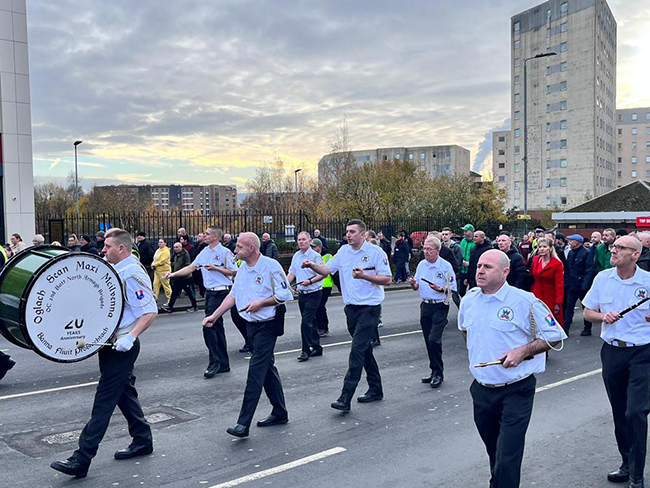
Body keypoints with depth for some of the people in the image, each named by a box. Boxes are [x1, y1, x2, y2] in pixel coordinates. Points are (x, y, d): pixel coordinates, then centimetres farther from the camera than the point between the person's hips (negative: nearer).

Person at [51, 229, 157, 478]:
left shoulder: (132, 274, -19)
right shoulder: (114, 269, 11)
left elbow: (150, 311, -23)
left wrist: (130, 337, -32)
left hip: (121, 347, -10)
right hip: (111, 343, 10)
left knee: (104, 399, -7)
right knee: (124, 392, 17)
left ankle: (81, 460, -4)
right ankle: (142, 441, 29)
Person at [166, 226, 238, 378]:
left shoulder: (225, 252, -10)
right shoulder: (204, 252, 13)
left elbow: (233, 272, -11)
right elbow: (191, 268, 14)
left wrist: (216, 268, -16)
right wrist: (173, 274, 6)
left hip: (220, 293, -8)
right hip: (209, 292, 8)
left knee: (209, 327, -12)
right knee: (217, 328, 12)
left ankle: (214, 362, -2)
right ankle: (223, 364, 20)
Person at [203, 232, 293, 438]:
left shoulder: (271, 266, -14)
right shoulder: (243, 268, 10)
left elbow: (284, 294, -14)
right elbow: (233, 295, 14)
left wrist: (260, 303, -19)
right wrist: (214, 316, 9)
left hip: (268, 325, -8)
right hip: (252, 324, 8)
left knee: (256, 370, -10)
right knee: (267, 367, 15)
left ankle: (243, 424, -10)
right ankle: (280, 413, 28)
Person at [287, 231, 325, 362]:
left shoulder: (315, 256, -11)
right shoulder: (296, 256, 10)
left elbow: (323, 274, -12)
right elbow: (291, 273, 16)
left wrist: (310, 281, -23)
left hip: (313, 293, -7)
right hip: (301, 293, 7)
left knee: (306, 322, -10)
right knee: (310, 321, 14)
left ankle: (306, 350, 0)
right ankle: (317, 348, 25)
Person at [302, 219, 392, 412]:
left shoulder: (375, 252, -9)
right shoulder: (343, 251, 9)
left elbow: (387, 279, -10)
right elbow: (327, 269, 5)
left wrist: (364, 275, -22)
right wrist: (312, 265, -14)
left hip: (369, 308, -7)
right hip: (351, 308, 7)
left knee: (357, 350, -12)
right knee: (364, 350, 15)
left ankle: (345, 398, -12)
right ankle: (375, 390, 29)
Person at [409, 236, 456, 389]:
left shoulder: (445, 266, -9)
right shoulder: (421, 265, 8)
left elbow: (453, 289, -9)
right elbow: (417, 287, 15)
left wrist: (440, 289, -26)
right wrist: (413, 284, -7)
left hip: (440, 306, -6)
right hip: (425, 306, 6)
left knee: (434, 339, -13)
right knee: (428, 340, 10)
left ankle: (438, 373, -1)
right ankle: (434, 371, 22)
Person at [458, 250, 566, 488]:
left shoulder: (525, 302, -14)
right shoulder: (469, 299, 3)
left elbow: (554, 336, -8)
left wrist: (523, 351, -19)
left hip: (515, 391, -5)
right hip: (481, 388, 6)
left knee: (507, 458, -5)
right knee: (492, 448, 24)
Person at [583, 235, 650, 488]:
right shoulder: (602, 278, 2)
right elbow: (587, 312, 9)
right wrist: (603, 316, -11)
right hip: (612, 351, 4)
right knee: (619, 412, 14)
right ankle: (627, 463, 32)